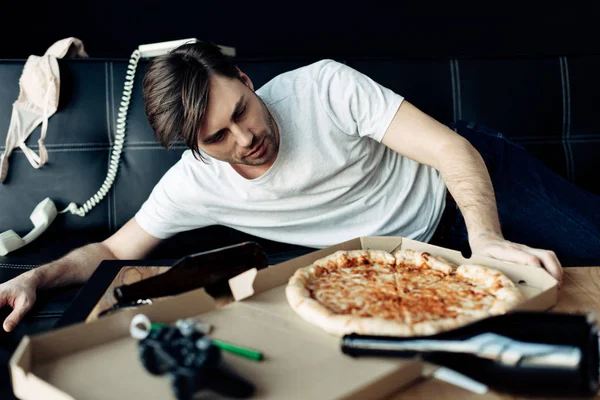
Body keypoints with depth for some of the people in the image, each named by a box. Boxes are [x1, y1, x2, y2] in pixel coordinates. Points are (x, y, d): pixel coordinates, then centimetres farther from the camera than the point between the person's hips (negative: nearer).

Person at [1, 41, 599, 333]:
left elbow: (453, 150, -25)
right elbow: (113, 250, -6)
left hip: (467, 175, -1)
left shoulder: (323, 86, -27)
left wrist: (487, 240, -39)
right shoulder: (192, 185, -17)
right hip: (423, 249, 2)